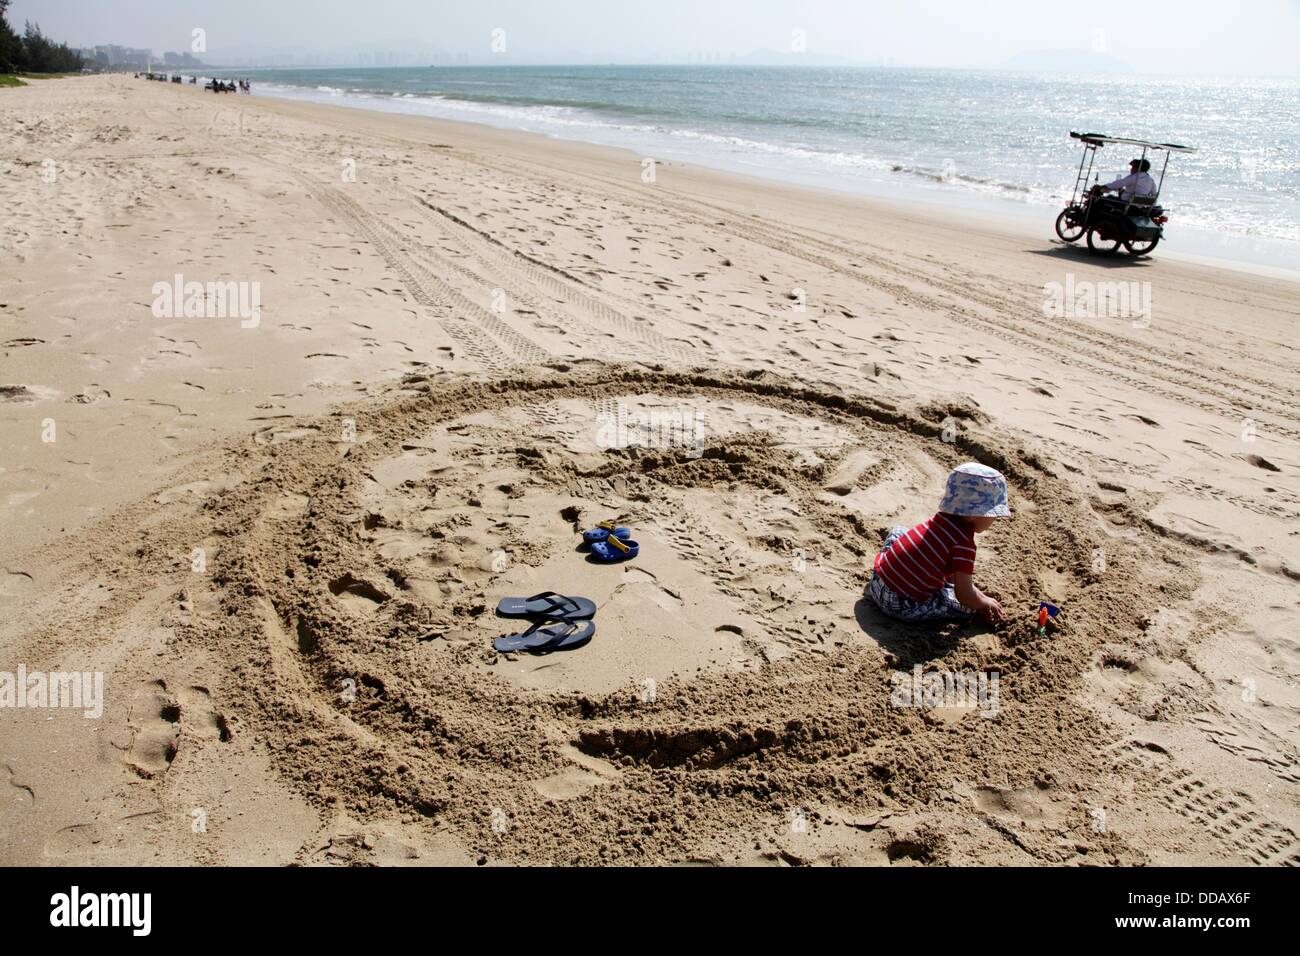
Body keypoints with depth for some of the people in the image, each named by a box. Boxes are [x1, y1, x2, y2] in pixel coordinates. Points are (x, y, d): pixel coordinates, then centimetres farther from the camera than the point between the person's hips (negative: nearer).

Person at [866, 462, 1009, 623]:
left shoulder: (942, 519, 6)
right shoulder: (964, 543, -18)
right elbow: (964, 594, -17)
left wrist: (983, 598, 18)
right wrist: (985, 603, 5)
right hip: (901, 606, -7)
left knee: (897, 532, 29)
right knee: (968, 604, -1)